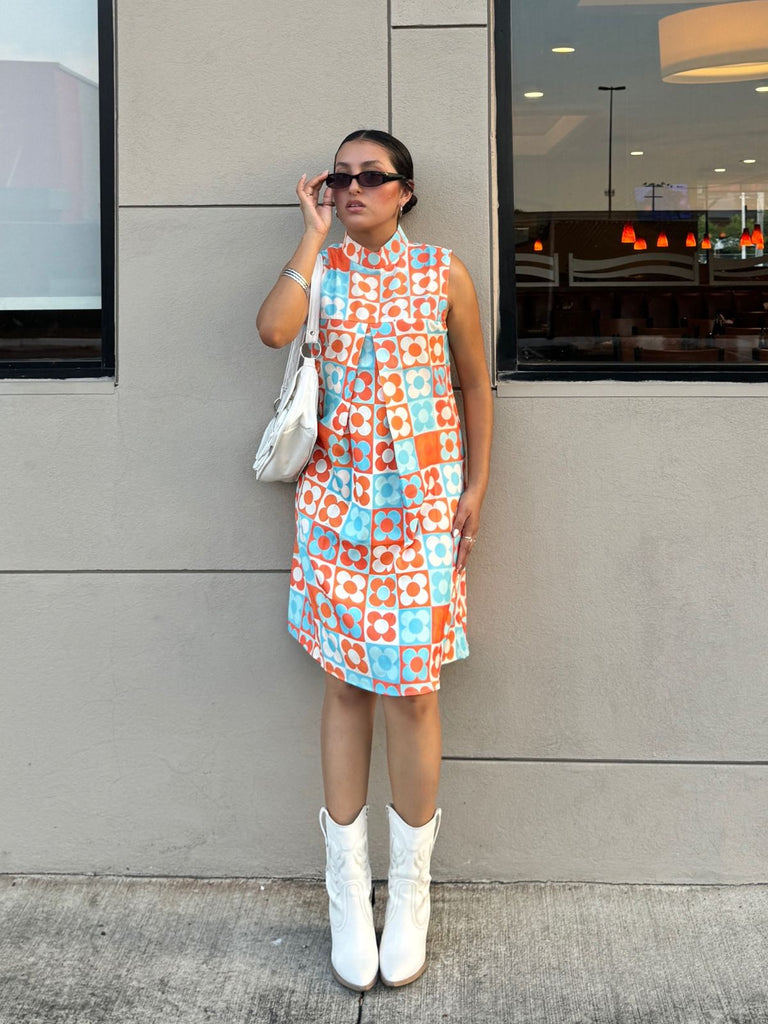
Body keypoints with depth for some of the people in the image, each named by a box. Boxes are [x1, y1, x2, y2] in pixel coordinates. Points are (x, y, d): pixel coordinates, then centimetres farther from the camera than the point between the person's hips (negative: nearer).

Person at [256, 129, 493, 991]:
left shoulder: (442, 273, 3)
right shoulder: (321, 268, 5)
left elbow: (475, 383, 8)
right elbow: (272, 329, -17)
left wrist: (476, 487, 1)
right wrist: (314, 232, -9)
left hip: (421, 504, -1)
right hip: (336, 501, 1)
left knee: (411, 691, 1)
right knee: (345, 687, 5)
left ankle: (410, 897, 18)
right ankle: (347, 895, 19)